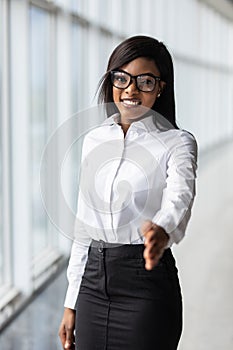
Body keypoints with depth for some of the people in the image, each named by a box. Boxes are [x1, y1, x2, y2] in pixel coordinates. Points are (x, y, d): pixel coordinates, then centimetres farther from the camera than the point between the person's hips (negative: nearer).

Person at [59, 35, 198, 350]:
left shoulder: (176, 142, -5)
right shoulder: (94, 140, 9)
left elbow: (180, 197, -26)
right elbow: (84, 227, 12)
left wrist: (162, 229, -49)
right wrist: (72, 303, 11)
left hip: (147, 284, -4)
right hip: (94, 281, 5)